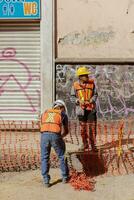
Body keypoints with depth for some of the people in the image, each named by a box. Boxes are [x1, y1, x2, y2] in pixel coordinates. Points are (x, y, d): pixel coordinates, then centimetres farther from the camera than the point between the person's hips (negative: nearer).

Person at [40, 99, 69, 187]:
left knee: (44, 158, 16)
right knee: (62, 157, 19)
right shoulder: (63, 114, 19)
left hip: (44, 136, 2)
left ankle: (46, 180, 11)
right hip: (56, 136, -2)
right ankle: (65, 177, 29)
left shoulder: (45, 113, 27)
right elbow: (65, 131, 21)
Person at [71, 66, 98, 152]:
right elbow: (73, 96, 5)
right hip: (81, 108, 0)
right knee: (83, 127, 9)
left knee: (92, 127, -3)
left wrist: (92, 100, -12)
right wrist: (78, 100, -13)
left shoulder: (91, 83, -1)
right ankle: (85, 144, 25)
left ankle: (93, 145, 8)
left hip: (91, 108, 0)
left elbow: (95, 94, 7)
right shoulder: (75, 85, -3)